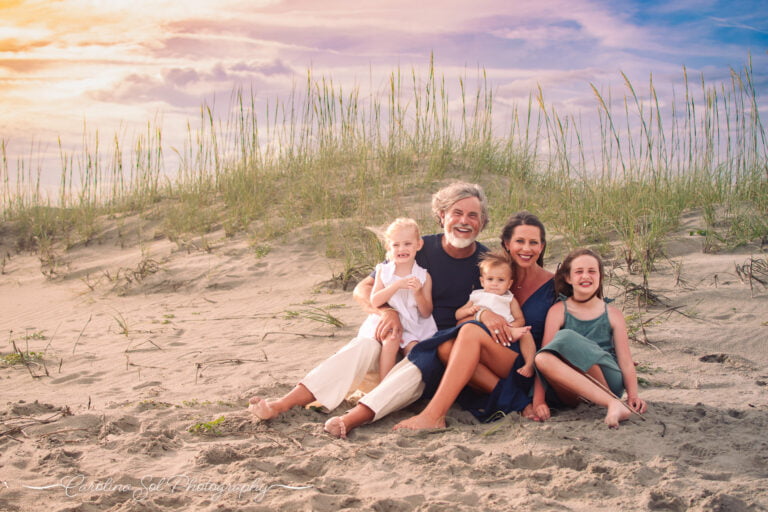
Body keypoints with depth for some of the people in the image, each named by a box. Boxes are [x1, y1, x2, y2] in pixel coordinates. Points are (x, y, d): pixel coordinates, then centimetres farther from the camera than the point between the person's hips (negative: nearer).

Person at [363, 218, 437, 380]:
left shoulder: (423, 276, 3)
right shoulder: (383, 271, 6)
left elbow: (426, 313, 1)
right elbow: (374, 301, -7)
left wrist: (418, 293, -17)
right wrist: (397, 285, -17)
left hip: (414, 327, 1)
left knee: (414, 349, -26)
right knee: (391, 341, -29)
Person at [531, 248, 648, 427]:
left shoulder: (613, 314, 8)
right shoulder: (558, 311, 5)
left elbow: (626, 362, 3)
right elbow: (544, 358, -5)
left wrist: (633, 395, -17)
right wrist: (538, 400, -17)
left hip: (607, 381, -1)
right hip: (572, 391, 1)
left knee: (566, 338, -27)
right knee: (543, 358, -34)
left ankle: (614, 402, -28)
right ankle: (613, 404, -39)